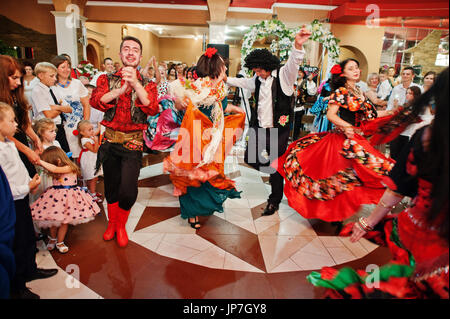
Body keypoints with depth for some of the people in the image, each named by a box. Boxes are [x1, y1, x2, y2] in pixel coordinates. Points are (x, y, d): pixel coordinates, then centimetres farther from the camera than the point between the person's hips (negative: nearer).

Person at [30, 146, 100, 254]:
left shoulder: (69, 168, -19)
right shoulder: (56, 172, 3)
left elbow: (55, 169, -31)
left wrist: (40, 161, -31)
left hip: (68, 196, -5)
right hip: (55, 196, 5)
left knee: (64, 221, 5)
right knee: (52, 219, 11)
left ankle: (60, 242, 23)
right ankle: (52, 238, 36)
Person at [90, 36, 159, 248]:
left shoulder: (147, 84, 4)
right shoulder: (107, 79, 8)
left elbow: (153, 109, -16)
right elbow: (96, 101, -11)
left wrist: (135, 83, -26)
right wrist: (121, 89, -25)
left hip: (133, 143, -2)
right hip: (110, 140, 2)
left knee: (128, 191, -10)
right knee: (111, 187, 12)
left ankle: (121, 225, 20)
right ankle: (111, 223, 38)